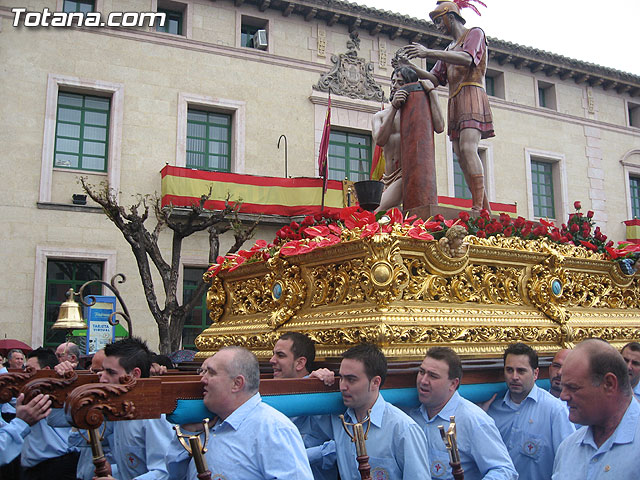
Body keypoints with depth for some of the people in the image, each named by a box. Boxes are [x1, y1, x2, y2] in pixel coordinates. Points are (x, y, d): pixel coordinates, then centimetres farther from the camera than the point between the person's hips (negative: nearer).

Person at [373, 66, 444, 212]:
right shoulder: (379, 116, 17)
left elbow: (439, 127, -17)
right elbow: (380, 140, -6)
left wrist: (432, 92, -10)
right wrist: (394, 107, -13)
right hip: (388, 179, 6)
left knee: (379, 215, -24)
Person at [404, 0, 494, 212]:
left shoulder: (475, 34, 8)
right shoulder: (449, 50, 30)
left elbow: (467, 59, -13)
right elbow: (435, 79, 21)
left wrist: (428, 53, -18)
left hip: (471, 95, -7)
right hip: (454, 102, 7)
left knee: (468, 149, -26)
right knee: (461, 157, -5)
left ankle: (479, 208, -34)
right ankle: (485, 212, -7)